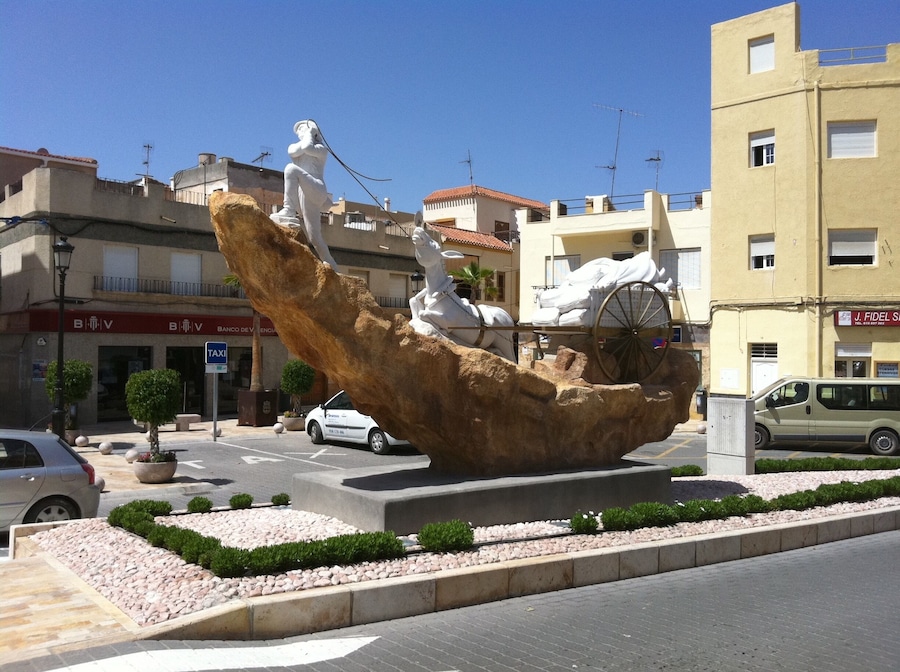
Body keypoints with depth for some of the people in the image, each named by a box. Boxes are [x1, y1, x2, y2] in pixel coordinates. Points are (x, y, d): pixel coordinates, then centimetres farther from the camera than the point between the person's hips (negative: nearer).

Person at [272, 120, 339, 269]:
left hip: (315, 189, -6)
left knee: (291, 168, -31)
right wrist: (304, 138, 12)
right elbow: (295, 151, 1)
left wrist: (310, 133, 6)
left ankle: (288, 212, -40)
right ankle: (331, 266, 5)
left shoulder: (321, 149, 11)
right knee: (314, 237, -1)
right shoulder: (294, 147, 27)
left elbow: (307, 148, -12)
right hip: (301, 194, 6)